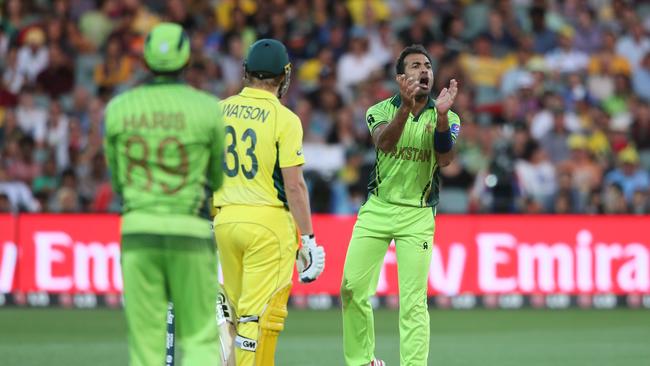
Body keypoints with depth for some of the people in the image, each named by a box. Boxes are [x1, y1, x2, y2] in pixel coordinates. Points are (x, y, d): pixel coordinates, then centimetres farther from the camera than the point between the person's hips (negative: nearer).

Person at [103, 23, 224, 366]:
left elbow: (118, 181, 11)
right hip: (191, 231, -2)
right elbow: (222, 179, 6)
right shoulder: (207, 108, -4)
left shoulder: (118, 108, 4)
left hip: (136, 230, 2)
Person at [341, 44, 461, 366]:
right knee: (352, 289, 0)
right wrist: (406, 108, -39)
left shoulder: (445, 117, 2)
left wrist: (441, 116, -31)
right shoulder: (382, 110, 0)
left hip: (418, 215, -1)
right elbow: (384, 143, -22)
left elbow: (444, 159, -16)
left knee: (413, 301, -9)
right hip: (377, 208, 1)